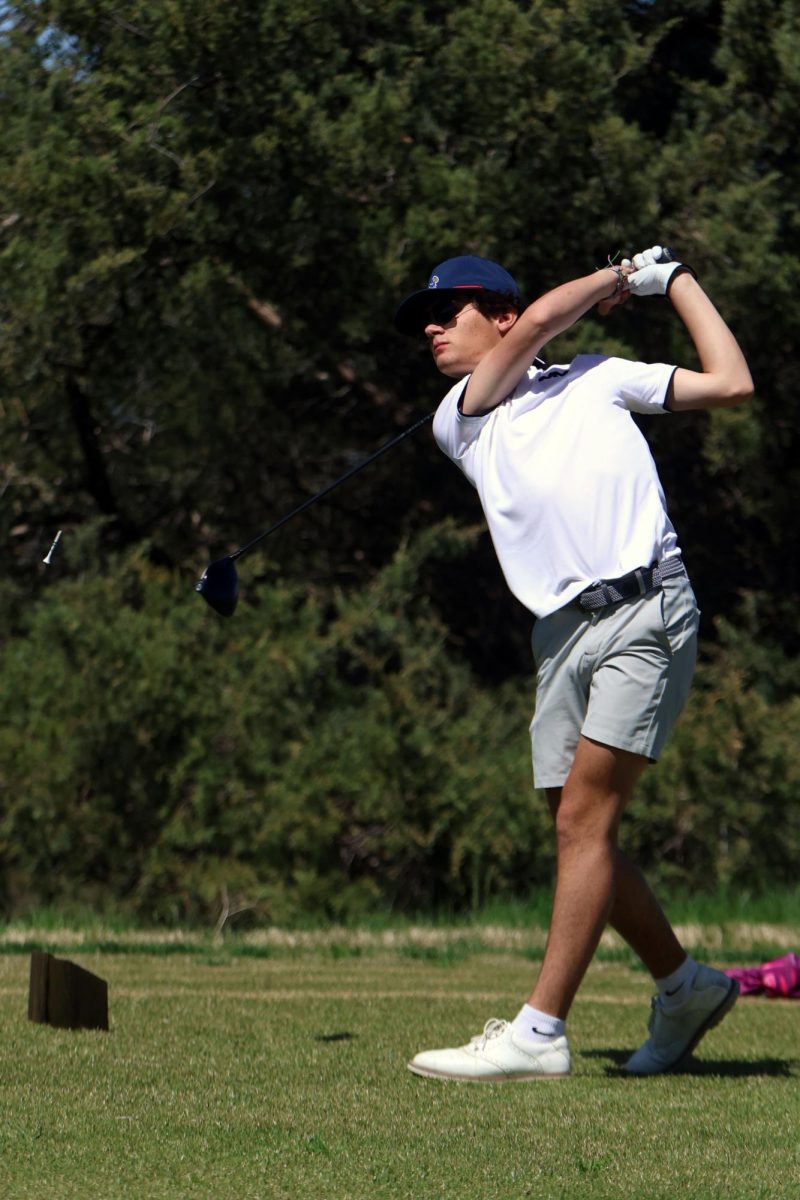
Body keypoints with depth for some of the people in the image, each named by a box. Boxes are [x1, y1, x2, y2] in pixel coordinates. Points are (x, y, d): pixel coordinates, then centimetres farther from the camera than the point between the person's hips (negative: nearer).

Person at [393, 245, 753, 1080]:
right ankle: (686, 988, 23)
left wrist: (673, 278, 18)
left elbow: (731, 384, 11)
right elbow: (536, 327, 2)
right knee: (578, 832, 3)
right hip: (561, 633, 4)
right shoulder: (456, 421, 15)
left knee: (585, 816, -14)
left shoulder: (598, 380, 14)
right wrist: (620, 277, 14)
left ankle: (539, 1032, -18)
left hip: (644, 611, -4)